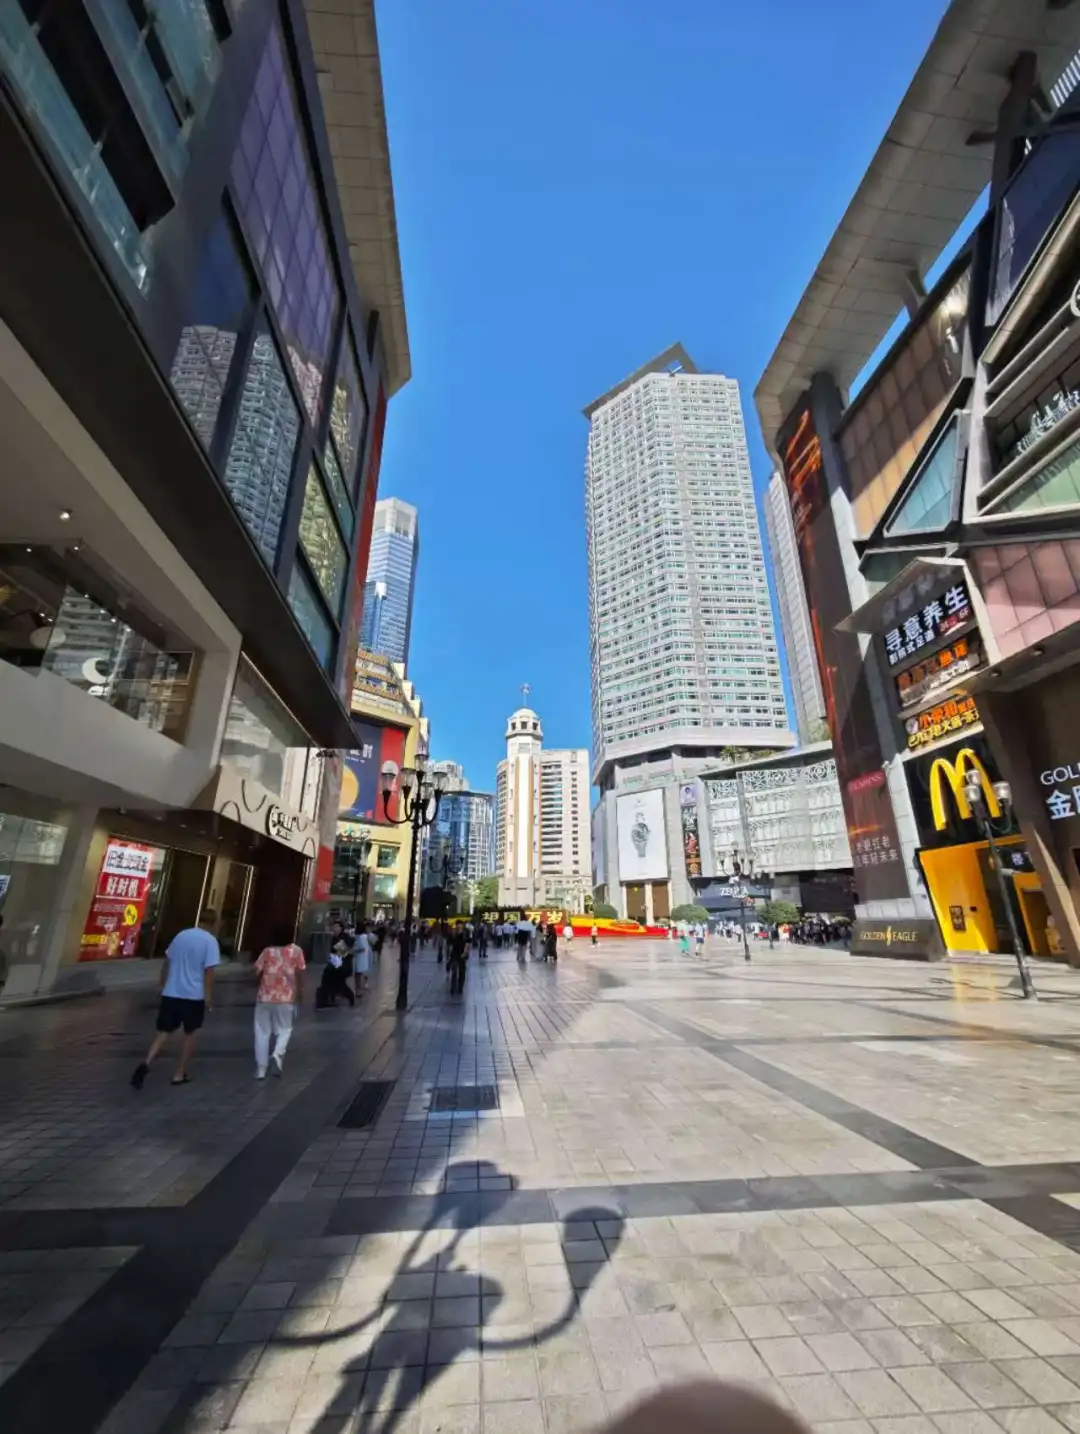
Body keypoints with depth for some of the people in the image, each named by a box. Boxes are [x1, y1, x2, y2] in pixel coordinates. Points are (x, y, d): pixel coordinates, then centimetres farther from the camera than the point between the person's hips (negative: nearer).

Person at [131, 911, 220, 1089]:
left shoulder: (181, 935, 7)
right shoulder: (210, 941, -11)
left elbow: (166, 963, 14)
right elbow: (209, 971, -16)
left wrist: (164, 985, 26)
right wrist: (209, 997, -9)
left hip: (170, 993, 4)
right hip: (194, 995, -4)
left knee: (164, 1033, 9)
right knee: (191, 1033, 14)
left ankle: (146, 1064, -13)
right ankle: (180, 1075, 18)